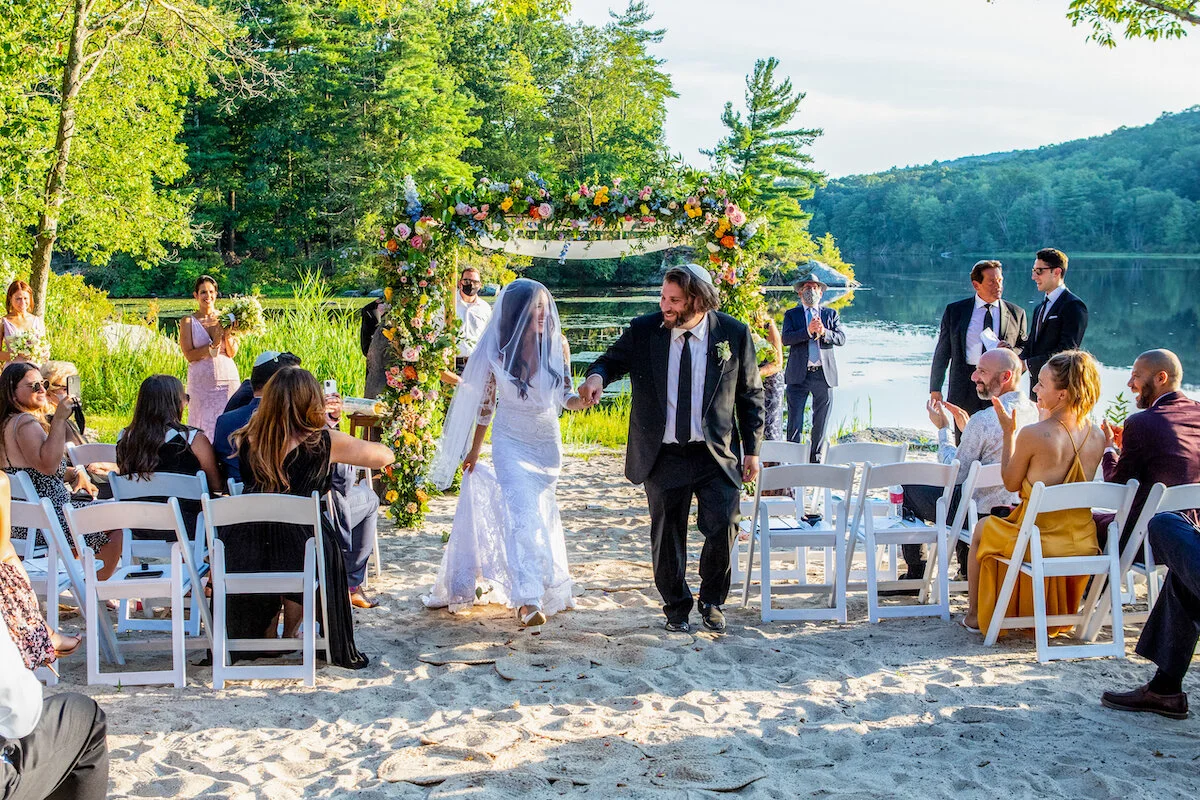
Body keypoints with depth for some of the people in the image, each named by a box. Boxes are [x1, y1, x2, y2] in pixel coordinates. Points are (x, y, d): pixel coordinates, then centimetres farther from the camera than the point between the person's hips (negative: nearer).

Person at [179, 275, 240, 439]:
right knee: (204, 425, -1)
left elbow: (232, 353, 2)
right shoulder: (188, 322, 2)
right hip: (201, 382, -2)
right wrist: (214, 345, -15)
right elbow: (189, 355, -6)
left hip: (227, 379, 2)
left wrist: (227, 333, -13)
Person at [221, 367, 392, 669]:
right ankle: (289, 635, 42)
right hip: (297, 558, -3)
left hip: (242, 560, 3)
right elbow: (385, 456, 5)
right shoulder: (323, 442, -8)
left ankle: (266, 636, 51)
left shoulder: (246, 438, 1)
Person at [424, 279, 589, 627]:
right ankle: (527, 600, -24)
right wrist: (473, 451, 8)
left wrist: (581, 399, -25)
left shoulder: (558, 346, -7)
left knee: (541, 515, 12)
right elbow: (485, 403, 1)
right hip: (511, 444, -3)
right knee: (523, 514, -17)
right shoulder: (498, 352, -10)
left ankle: (547, 584, 32)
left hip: (548, 442, 3)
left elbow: (565, 397, 0)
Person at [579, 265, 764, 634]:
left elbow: (750, 394, 4)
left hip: (717, 454, -1)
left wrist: (752, 450, 2)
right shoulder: (643, 330, -3)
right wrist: (597, 375, -16)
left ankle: (711, 602, 19)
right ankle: (676, 608, 30)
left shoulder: (734, 334, -4)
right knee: (667, 537, 9)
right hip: (663, 455, 1)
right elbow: (613, 359, 10)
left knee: (722, 530, -8)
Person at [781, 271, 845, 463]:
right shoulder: (791, 314, 10)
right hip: (799, 375, -2)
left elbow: (841, 338, 2)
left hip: (824, 375, 2)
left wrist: (824, 332, -17)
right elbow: (786, 339, -6)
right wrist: (808, 331, -20)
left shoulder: (831, 314, 15)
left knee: (821, 424, 7)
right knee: (794, 423, -4)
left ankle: (816, 462, 16)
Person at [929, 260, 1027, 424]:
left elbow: (1025, 349, 16)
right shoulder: (954, 311, 8)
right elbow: (942, 352, 10)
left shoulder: (1016, 313, 10)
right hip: (964, 390, 0)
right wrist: (935, 388, 7)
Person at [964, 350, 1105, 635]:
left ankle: (975, 616, 35)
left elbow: (1011, 483, -7)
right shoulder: (1097, 437, -5)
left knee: (982, 528, 27)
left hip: (1039, 541, -6)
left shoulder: (1032, 435, -22)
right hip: (1083, 544, 6)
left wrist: (1008, 433, -2)